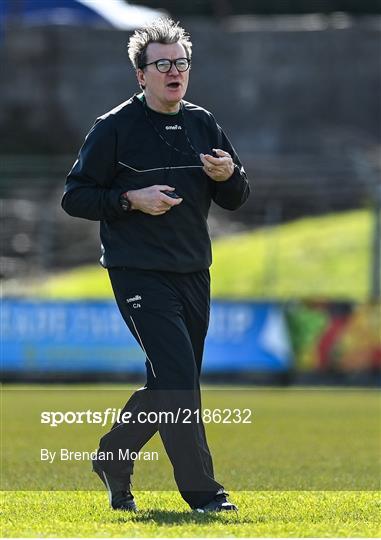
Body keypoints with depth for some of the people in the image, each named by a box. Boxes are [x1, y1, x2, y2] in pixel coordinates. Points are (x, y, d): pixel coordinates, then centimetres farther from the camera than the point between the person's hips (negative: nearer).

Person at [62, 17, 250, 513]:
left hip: (193, 274, 6)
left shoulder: (203, 124, 10)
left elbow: (236, 199, 16)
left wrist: (228, 175, -7)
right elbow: (75, 197, -3)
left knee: (170, 387, 11)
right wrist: (131, 199, -17)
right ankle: (201, 491, -9)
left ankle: (112, 458, 30)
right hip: (139, 274, -6)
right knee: (178, 380, -14)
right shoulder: (115, 127, -5)